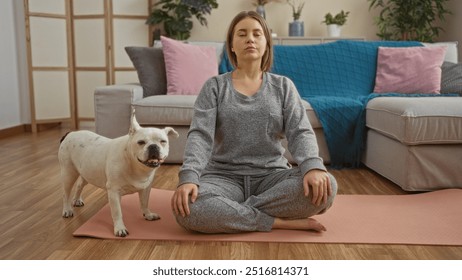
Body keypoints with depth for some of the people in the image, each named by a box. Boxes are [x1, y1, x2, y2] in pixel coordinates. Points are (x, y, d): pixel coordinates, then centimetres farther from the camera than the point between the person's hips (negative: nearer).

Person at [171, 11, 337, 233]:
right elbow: (200, 135, -9)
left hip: (272, 176, 2)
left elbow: (300, 132, -5)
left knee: (325, 185, -29)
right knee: (186, 208, -33)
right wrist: (188, 177, -28)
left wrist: (313, 166, -27)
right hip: (224, 176, -1)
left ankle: (226, 212, -18)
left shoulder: (283, 86, 7)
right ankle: (281, 222, -21)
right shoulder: (214, 87, 4)